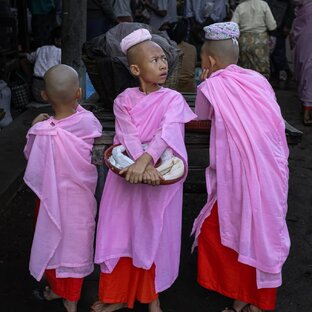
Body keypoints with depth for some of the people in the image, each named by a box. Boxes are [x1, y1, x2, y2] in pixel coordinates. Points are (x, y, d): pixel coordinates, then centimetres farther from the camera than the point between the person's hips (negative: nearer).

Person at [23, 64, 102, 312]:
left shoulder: (42, 133, -26)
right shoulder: (88, 121, -20)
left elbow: (33, 159, -9)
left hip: (53, 196, -2)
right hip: (81, 195, 2)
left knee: (53, 239, 22)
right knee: (76, 240, 19)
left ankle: (57, 289, 43)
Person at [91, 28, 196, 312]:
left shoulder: (173, 99, -5)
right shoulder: (124, 100, -1)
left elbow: (166, 134, -21)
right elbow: (129, 136, -14)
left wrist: (144, 161, -36)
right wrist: (143, 165, -31)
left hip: (162, 175, -1)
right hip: (127, 174, 2)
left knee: (155, 234, 7)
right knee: (121, 232, 9)